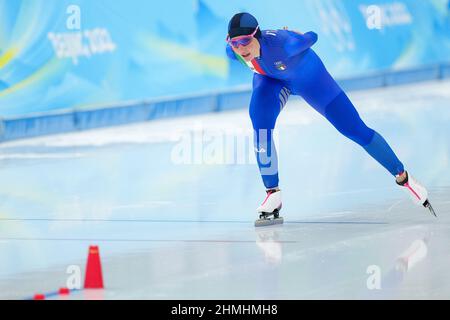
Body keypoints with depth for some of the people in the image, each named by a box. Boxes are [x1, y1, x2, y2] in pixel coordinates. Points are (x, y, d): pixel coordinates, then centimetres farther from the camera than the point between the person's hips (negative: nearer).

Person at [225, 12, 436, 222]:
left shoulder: (282, 43, -44)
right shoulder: (232, 52, -30)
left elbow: (312, 38, -23)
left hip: (307, 77, -3)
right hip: (270, 79, 3)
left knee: (355, 129, 2)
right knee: (260, 121, -26)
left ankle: (403, 178, 20)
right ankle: (273, 194, -14)